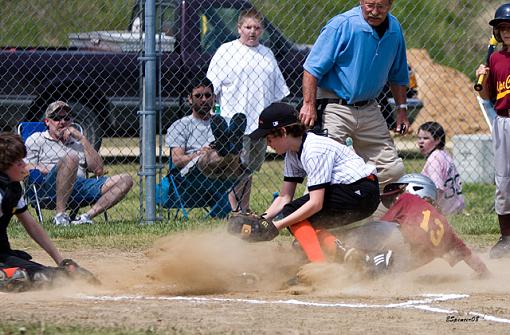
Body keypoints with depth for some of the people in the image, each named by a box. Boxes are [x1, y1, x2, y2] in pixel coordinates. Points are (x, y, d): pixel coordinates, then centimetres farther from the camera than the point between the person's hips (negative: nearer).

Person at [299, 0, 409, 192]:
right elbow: (313, 68, -15)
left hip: (369, 110, 6)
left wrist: (402, 109, 15)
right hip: (334, 109, -6)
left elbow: (398, 75, 19)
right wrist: (309, 104, -21)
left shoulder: (394, 30, 5)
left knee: (392, 170, 3)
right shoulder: (342, 25, -15)